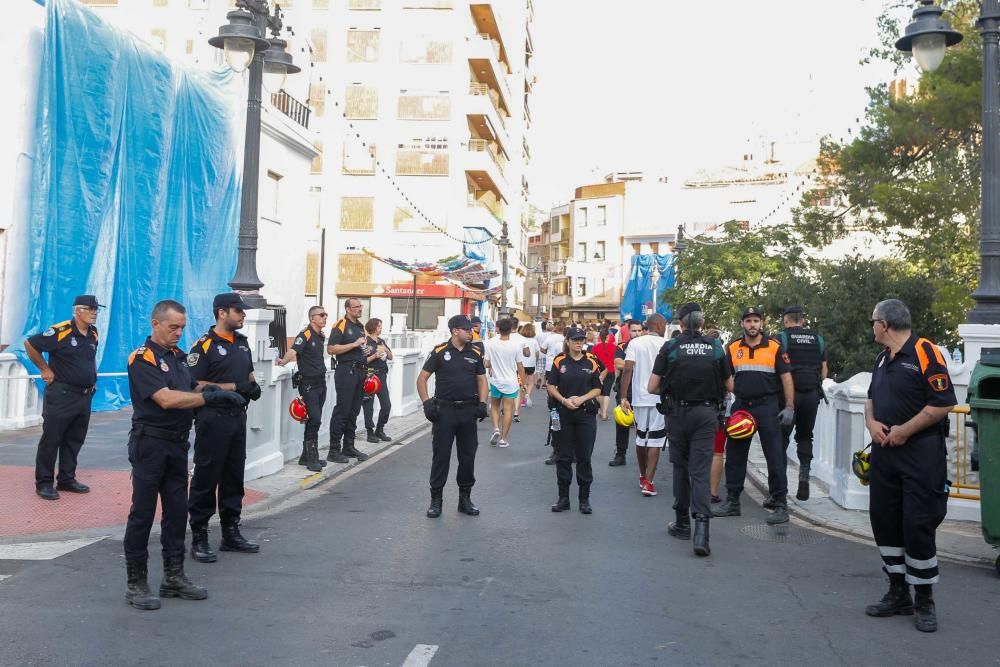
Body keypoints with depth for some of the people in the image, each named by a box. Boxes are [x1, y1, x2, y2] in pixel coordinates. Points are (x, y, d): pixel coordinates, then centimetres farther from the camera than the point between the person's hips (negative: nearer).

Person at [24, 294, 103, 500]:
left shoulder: (93, 334, 7)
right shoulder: (60, 332, -15)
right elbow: (30, 344, -11)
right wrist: (45, 370, -7)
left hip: (85, 396, 7)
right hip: (61, 395, -7)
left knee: (74, 440, 12)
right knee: (51, 439, 0)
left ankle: (67, 479, 22)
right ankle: (44, 483, 8)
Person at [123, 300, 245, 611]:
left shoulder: (178, 356, 14)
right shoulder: (142, 358, -12)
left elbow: (189, 392, 21)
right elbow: (167, 399, -23)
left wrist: (206, 389, -1)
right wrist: (211, 397, -24)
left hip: (177, 444, 8)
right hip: (150, 443, -8)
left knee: (177, 511, 12)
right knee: (142, 513, 0)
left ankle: (174, 577, 22)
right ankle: (136, 583, 9)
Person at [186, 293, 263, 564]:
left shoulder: (242, 342, 12)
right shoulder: (204, 346, -11)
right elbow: (195, 385, -17)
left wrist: (253, 386, 2)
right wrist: (233, 387, -19)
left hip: (237, 417, 8)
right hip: (213, 419, -7)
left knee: (234, 477, 13)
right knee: (206, 478, 0)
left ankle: (231, 533, 24)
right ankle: (199, 538, 8)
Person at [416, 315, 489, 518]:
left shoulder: (475, 353, 7)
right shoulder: (440, 352, -4)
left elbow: (482, 380, 12)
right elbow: (422, 378, -1)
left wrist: (482, 403, -2)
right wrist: (426, 403, -11)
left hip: (468, 410, 3)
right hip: (444, 410, -3)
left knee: (467, 456, 9)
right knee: (441, 455, 2)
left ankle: (465, 498, 22)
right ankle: (436, 499, 12)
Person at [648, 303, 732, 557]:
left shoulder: (670, 347, -6)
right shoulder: (715, 347, 0)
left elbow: (652, 387, -6)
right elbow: (729, 386, 7)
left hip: (678, 413, 0)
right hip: (707, 414, 1)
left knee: (681, 467, 14)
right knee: (701, 471, -1)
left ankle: (682, 523, 24)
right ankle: (701, 525, -17)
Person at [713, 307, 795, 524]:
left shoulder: (775, 347, -1)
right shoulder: (733, 348, 8)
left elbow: (786, 378, -1)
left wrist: (789, 407, -8)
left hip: (767, 407, -4)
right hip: (741, 406, 4)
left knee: (775, 457, -2)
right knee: (734, 455, 9)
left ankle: (781, 505, 5)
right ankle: (732, 501, 20)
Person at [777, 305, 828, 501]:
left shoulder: (782, 338, -3)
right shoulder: (818, 339, 10)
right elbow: (824, 371, 11)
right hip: (812, 393, 4)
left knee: (782, 436, 1)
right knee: (805, 437, 13)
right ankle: (804, 481, 9)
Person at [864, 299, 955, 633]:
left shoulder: (925, 353, -14)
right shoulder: (883, 358, 12)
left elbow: (943, 403, -18)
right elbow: (872, 397, 21)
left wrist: (904, 430, -15)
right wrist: (871, 422, 1)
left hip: (920, 452, -8)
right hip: (884, 451, 8)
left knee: (918, 524, -4)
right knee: (883, 519, 10)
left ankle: (924, 601, 11)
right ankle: (898, 593, 23)